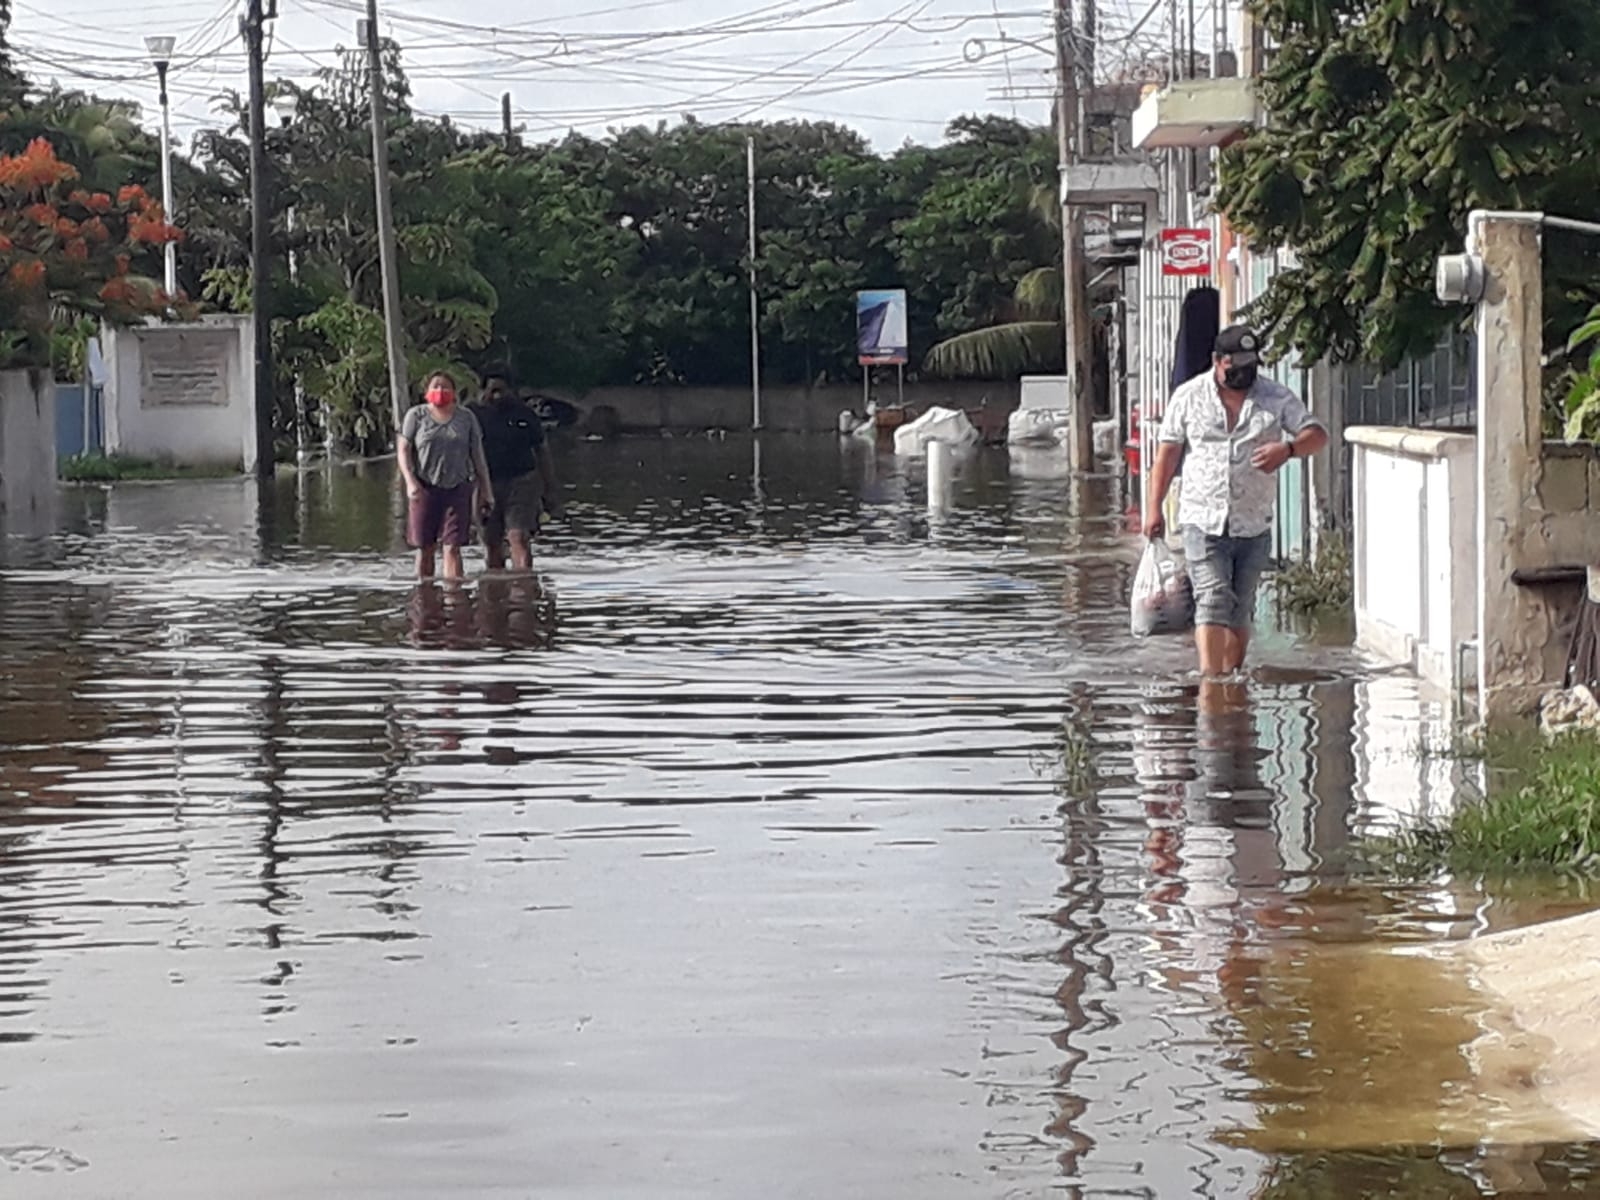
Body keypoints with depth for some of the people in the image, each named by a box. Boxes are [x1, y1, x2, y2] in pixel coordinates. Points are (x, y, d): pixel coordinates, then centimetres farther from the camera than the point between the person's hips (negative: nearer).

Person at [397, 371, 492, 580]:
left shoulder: (466, 418, 8)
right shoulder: (416, 416, 5)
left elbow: (477, 455, 11)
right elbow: (403, 450, 2)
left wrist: (484, 490, 8)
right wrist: (410, 481, -12)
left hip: (457, 487, 0)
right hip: (425, 488, 0)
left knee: (452, 547, -6)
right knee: (425, 547, 3)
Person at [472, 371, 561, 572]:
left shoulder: (524, 414, 5)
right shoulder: (478, 416, 5)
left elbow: (542, 451, 10)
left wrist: (549, 491, 7)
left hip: (521, 482, -2)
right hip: (488, 485, 2)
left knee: (519, 537, -16)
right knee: (491, 541, 8)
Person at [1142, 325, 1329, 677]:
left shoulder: (1277, 398, 4)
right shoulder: (1189, 397, 3)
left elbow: (1317, 434, 0)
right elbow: (1168, 453, 7)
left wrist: (1288, 449, -22)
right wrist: (1154, 507, 4)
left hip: (1253, 525, 2)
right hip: (1203, 520, -2)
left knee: (1241, 608, 9)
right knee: (1212, 599, -15)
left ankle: (1232, 679, 20)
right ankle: (1210, 677, -22)